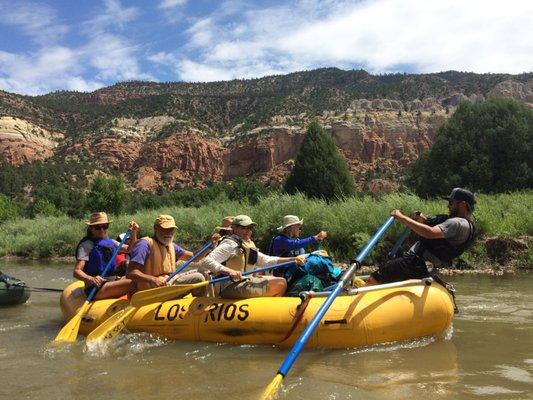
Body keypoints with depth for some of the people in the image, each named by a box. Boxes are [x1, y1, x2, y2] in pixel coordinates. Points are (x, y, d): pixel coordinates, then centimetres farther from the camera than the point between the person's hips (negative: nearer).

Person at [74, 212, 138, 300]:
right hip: (96, 289, -8)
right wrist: (90, 279, -35)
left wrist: (133, 232, 4)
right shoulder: (86, 245, -7)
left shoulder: (110, 242, 15)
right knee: (132, 283, -27)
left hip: (111, 282, 8)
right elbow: (76, 271, -15)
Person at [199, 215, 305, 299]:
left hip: (243, 284, 11)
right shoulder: (230, 244, -11)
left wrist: (293, 259, 13)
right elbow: (206, 261, -21)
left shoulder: (248, 246, 19)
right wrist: (229, 271, -34)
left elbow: (266, 260, 22)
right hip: (231, 288, -11)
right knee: (280, 283, -16)